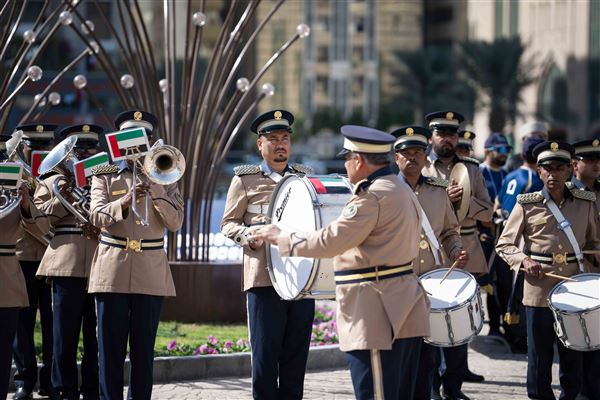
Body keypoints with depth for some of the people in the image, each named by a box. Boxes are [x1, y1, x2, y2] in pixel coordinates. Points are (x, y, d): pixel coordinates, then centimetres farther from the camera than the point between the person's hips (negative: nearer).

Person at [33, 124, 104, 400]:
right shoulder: (51, 182, 14)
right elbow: (37, 219, 4)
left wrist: (100, 230, -12)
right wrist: (62, 199, -9)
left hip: (101, 263, 1)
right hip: (66, 262, -1)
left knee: (97, 334, 2)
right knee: (65, 333, -1)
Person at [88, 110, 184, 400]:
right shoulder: (104, 176, 8)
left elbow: (175, 223, 0)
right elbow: (97, 217, -8)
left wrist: (154, 189, -11)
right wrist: (125, 202, -26)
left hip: (150, 273, 1)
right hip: (112, 271, -1)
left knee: (143, 351, 2)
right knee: (110, 350, -2)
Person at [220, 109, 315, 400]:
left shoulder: (305, 177, 17)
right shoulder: (245, 179, 7)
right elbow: (228, 223, 6)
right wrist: (247, 234, -15)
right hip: (264, 276, -3)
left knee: (296, 354, 4)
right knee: (265, 354, -4)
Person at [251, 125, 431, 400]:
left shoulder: (372, 197, -16)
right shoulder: (402, 190, 16)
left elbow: (331, 241, -19)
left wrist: (280, 238, -8)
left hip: (377, 313, -10)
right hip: (405, 313, 10)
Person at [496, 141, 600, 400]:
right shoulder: (527, 205, 1)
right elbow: (504, 244, 4)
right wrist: (523, 260, -14)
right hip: (539, 289, -2)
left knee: (573, 353, 6)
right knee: (540, 353, 2)